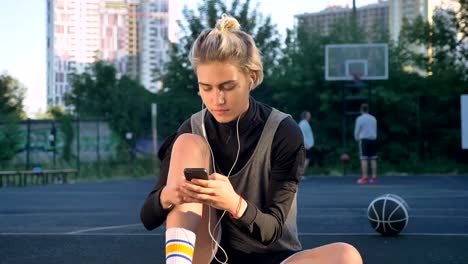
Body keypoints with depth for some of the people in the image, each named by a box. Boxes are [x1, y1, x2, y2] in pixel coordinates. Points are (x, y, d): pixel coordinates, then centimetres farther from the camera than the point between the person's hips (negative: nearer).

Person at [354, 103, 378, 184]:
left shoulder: (360, 119, -6)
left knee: (364, 159, -6)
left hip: (364, 140, -5)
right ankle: (374, 177, 4)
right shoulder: (373, 118, 10)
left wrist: (357, 139, 12)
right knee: (373, 159, 5)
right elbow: (375, 131, 16)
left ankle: (364, 177, -10)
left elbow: (356, 131, -5)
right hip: (373, 139, 5)